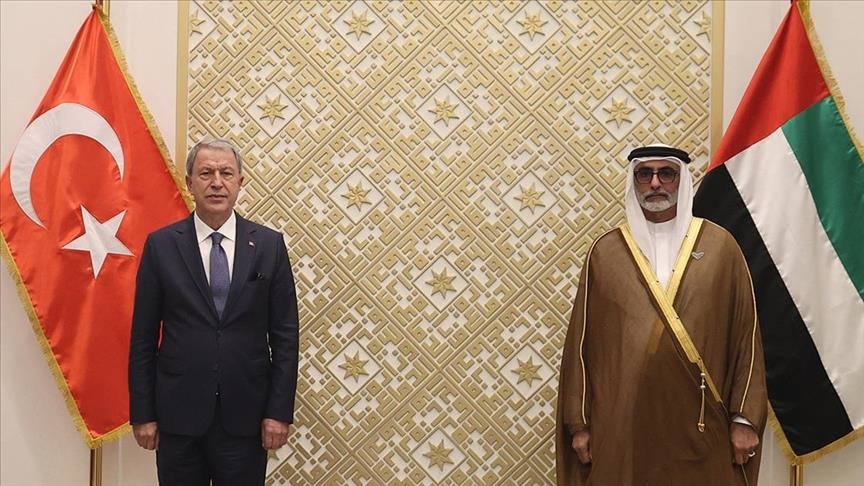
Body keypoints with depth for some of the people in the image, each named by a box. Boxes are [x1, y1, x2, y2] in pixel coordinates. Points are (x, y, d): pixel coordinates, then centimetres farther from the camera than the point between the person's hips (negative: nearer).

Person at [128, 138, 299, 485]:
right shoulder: (161, 245, 0)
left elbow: (285, 335, 0)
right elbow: (143, 337, 1)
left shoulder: (269, 245, 0)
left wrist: (280, 411, -4)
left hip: (245, 415, 0)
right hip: (179, 414, 0)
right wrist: (142, 413, -1)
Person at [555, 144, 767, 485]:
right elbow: (582, 340, 3)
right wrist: (579, 422, 0)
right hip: (622, 422, 0)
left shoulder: (719, 245, 3)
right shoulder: (605, 251, 4)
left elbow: (746, 333, 2)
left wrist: (745, 418, -2)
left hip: (701, 423, 0)